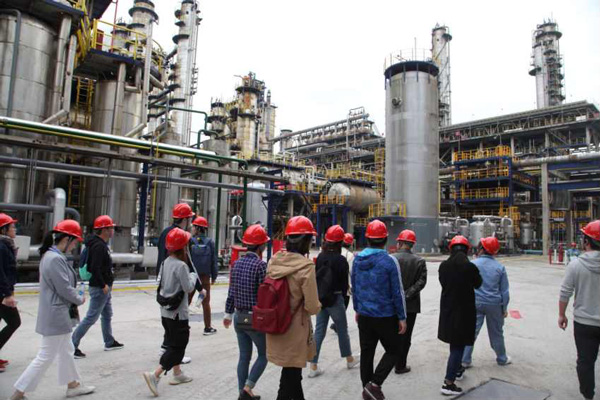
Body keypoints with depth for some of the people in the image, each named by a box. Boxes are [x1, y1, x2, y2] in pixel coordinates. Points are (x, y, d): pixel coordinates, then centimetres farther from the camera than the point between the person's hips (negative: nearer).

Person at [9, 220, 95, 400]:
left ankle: (73, 385, 34)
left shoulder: (52, 256, 8)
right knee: (46, 357, 3)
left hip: (59, 315, 11)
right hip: (56, 316, -11)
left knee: (66, 351, 21)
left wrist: (76, 297, 2)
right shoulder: (55, 259, -24)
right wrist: (80, 299, -5)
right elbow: (65, 289, -23)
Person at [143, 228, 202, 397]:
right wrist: (193, 275, -1)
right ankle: (155, 375, -8)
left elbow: (162, 283, 11)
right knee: (177, 347, 1)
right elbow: (188, 288, -19)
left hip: (165, 310, 9)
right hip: (178, 313, -9)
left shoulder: (166, 262, 4)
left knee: (173, 342, 21)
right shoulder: (181, 265, -21)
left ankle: (177, 373, 34)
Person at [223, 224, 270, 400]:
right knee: (263, 354, 13)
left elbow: (231, 292, 9)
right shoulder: (261, 265, -17)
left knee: (244, 356, 16)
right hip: (255, 318, -6)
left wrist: (228, 313, 18)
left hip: (239, 317, 6)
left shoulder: (237, 263, 3)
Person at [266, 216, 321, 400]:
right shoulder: (306, 267, -20)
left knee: (292, 374, 26)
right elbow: (313, 308, -19)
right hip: (294, 331, -6)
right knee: (290, 378, 12)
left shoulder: (273, 261, -2)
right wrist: (318, 305, 2)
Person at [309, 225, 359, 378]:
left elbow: (317, 276, 4)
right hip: (335, 298, -4)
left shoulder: (320, 257, -1)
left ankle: (313, 366, 10)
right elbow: (344, 282, -8)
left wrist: (319, 296, 12)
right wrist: (343, 297, 8)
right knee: (342, 330, 15)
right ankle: (349, 359, 35)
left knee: (319, 331, 9)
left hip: (320, 298, 5)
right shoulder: (341, 260, -15)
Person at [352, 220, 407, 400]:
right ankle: (374, 384, 2)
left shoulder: (357, 259, -1)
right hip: (385, 316, -4)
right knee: (393, 350, 13)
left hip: (364, 315, 5)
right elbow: (397, 292, -12)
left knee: (366, 352, 15)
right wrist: (402, 317, -3)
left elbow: (354, 288, 7)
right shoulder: (389, 261, -15)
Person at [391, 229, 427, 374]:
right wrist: (407, 294, -12)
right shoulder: (419, 261, -5)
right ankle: (400, 365, 16)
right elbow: (421, 281, -12)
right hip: (410, 305, 0)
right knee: (405, 336, 9)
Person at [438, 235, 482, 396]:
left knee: (455, 342, 24)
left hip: (447, 309, 5)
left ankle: (457, 370, 43)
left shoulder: (443, 266, -6)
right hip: (464, 310, -5)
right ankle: (448, 383, 4)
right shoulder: (470, 267, -18)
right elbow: (478, 284, -1)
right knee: (458, 345, 2)